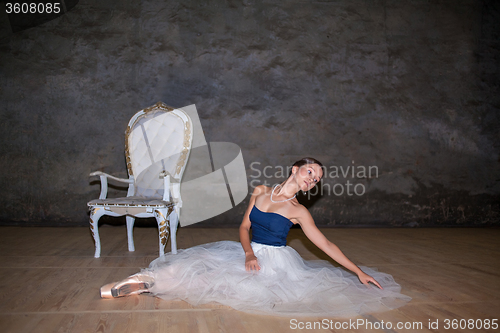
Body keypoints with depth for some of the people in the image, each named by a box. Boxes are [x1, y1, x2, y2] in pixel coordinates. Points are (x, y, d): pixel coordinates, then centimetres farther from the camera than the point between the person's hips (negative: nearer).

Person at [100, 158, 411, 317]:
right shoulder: (260, 191, 4)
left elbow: (326, 245, -2)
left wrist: (359, 271, -5)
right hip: (251, 254, 5)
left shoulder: (298, 211, -4)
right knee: (203, 261, -13)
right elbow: (244, 227, 6)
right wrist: (248, 253, -12)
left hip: (276, 261, -5)